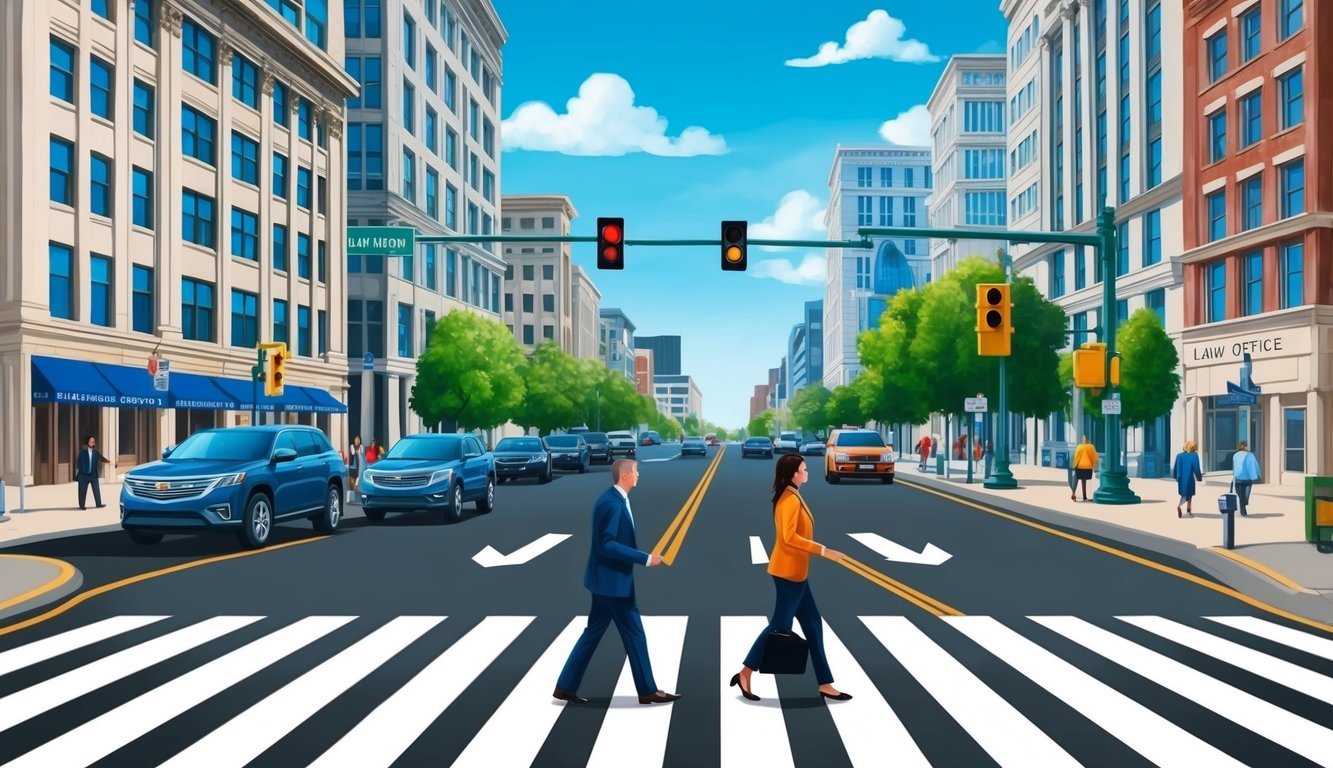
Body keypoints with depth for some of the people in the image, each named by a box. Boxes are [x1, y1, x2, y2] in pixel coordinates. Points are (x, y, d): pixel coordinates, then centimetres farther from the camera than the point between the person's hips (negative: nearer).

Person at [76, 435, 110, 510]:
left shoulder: (96, 453, 7)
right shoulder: (83, 452, 1)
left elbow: (101, 458, 3)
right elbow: (79, 462, 3)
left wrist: (108, 461, -9)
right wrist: (77, 471, 1)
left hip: (93, 474, 2)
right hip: (83, 474, -2)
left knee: (96, 489, 0)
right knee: (82, 491, 2)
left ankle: (99, 504, 4)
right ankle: (81, 505, 8)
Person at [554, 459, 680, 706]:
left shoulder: (613, 499, 10)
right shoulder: (613, 503, -22)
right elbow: (607, 544, -26)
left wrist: (643, 555, 13)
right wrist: (645, 558, -25)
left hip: (608, 579, 10)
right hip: (612, 580, -10)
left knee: (593, 632, 14)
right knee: (634, 634, 2)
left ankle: (566, 686, 19)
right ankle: (648, 690, 15)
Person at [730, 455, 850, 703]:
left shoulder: (792, 498, 13)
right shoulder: (790, 500, -18)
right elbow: (789, 537, -26)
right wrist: (822, 550, -26)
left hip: (795, 571, 10)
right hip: (789, 572, -10)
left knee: (812, 624, 10)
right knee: (780, 626, -2)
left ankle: (825, 684, 15)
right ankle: (745, 674, 6)